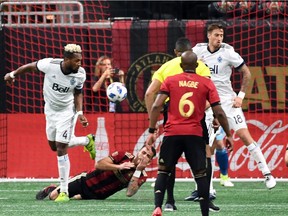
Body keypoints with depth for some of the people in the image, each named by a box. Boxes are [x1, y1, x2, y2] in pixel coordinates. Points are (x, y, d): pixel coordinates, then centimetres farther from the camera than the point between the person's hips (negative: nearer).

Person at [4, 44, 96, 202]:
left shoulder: (80, 74, -21)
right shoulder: (49, 65, -27)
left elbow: (78, 93, -3)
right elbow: (31, 67, -7)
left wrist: (80, 113, -15)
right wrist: (13, 74, 7)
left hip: (67, 111, -3)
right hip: (50, 110, 3)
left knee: (61, 149, -9)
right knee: (54, 146, 15)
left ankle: (64, 192, -3)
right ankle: (87, 141, 41)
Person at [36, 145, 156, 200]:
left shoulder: (141, 176, -11)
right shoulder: (124, 156, -14)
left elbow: (129, 193, -27)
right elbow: (99, 165, -20)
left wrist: (138, 170, -30)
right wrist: (119, 167, -33)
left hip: (97, 196, 3)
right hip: (86, 182, -3)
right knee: (53, 196, -2)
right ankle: (51, 189, 33)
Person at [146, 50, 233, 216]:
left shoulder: (170, 81, 5)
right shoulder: (207, 83, 4)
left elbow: (156, 106, -4)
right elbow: (219, 113, 1)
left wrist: (152, 131, -1)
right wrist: (229, 135, 9)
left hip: (172, 134, 1)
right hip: (195, 134, 0)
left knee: (163, 171, 12)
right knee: (201, 175, 7)